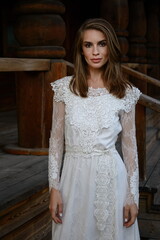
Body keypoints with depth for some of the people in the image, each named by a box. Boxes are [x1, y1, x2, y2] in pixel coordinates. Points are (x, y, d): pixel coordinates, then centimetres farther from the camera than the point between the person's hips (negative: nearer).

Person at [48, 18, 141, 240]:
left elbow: (129, 145, 1)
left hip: (111, 177, 0)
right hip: (74, 176, 1)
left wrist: (133, 195, -1)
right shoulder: (65, 88, -2)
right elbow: (56, 139, 1)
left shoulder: (125, 92, -2)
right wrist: (54, 187, -3)